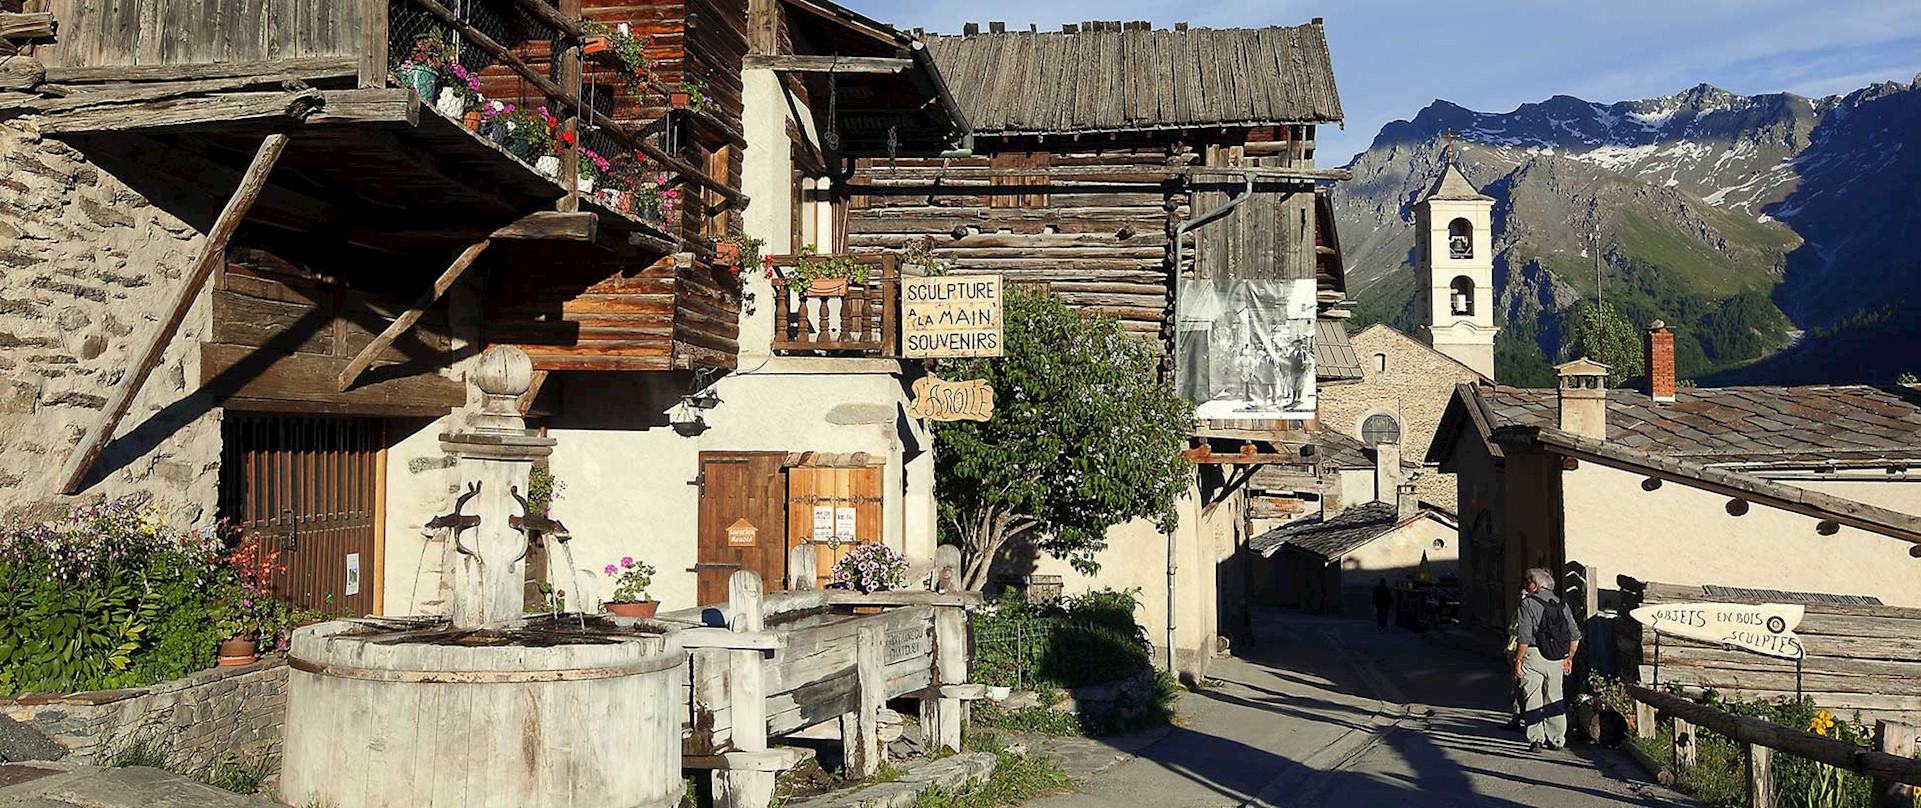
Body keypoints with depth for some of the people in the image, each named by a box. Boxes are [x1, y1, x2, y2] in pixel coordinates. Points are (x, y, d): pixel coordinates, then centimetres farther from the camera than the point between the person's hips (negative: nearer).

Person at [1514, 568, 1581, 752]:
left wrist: (1518, 660, -9)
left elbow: (1524, 638, -15)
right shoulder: (1561, 604, 11)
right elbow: (1575, 635, 12)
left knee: (1532, 700, 0)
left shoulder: (1527, 604, -8)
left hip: (1534, 656, -6)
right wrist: (1569, 658, 21)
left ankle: (1536, 739, -5)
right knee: (1554, 699, 15)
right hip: (1557, 660, 6)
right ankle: (1557, 740, 17)